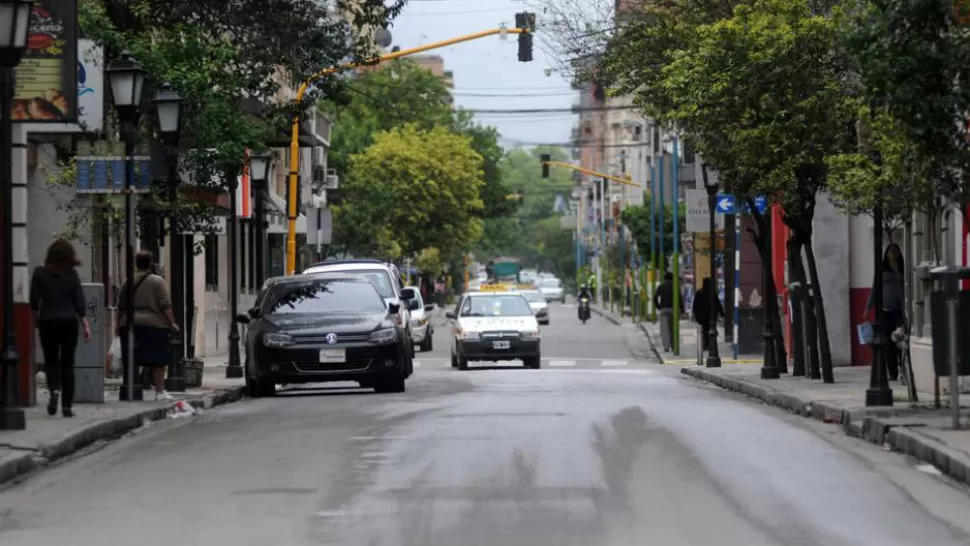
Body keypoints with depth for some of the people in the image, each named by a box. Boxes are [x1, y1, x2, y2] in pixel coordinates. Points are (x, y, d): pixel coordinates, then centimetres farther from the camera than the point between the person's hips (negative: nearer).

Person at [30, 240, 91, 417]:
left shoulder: (40, 273, -4)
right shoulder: (71, 275, -4)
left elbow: (34, 301, 1)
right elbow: (80, 302, -3)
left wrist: (36, 319, 17)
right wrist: (85, 325, 2)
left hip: (48, 322, 0)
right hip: (69, 322, 0)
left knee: (51, 361, 12)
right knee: (67, 364, 6)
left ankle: (54, 389, -17)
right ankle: (67, 406, 2)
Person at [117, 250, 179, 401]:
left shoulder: (129, 282, 10)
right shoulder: (157, 281, -4)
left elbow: (121, 307, 14)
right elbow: (165, 306, -9)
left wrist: (120, 325, 22)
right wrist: (172, 323, -4)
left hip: (129, 325, 4)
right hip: (154, 326, -4)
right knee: (158, 361, 0)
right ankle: (160, 391, -2)